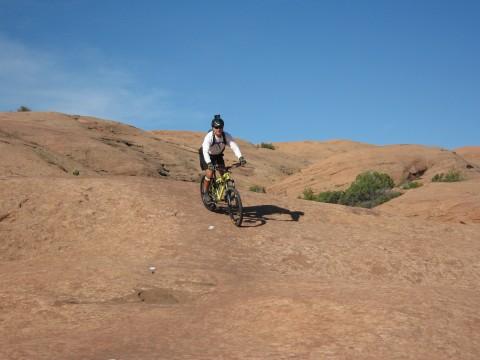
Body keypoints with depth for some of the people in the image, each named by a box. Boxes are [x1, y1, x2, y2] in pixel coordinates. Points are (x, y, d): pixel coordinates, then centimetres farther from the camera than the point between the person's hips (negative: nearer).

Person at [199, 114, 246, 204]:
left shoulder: (227, 136, -25)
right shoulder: (209, 136, -35)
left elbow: (234, 146, -34)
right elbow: (205, 151, -46)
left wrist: (240, 157, -51)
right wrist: (209, 163, -61)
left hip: (218, 155, 4)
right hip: (207, 155, -4)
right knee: (209, 173, -21)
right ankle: (205, 193, -2)